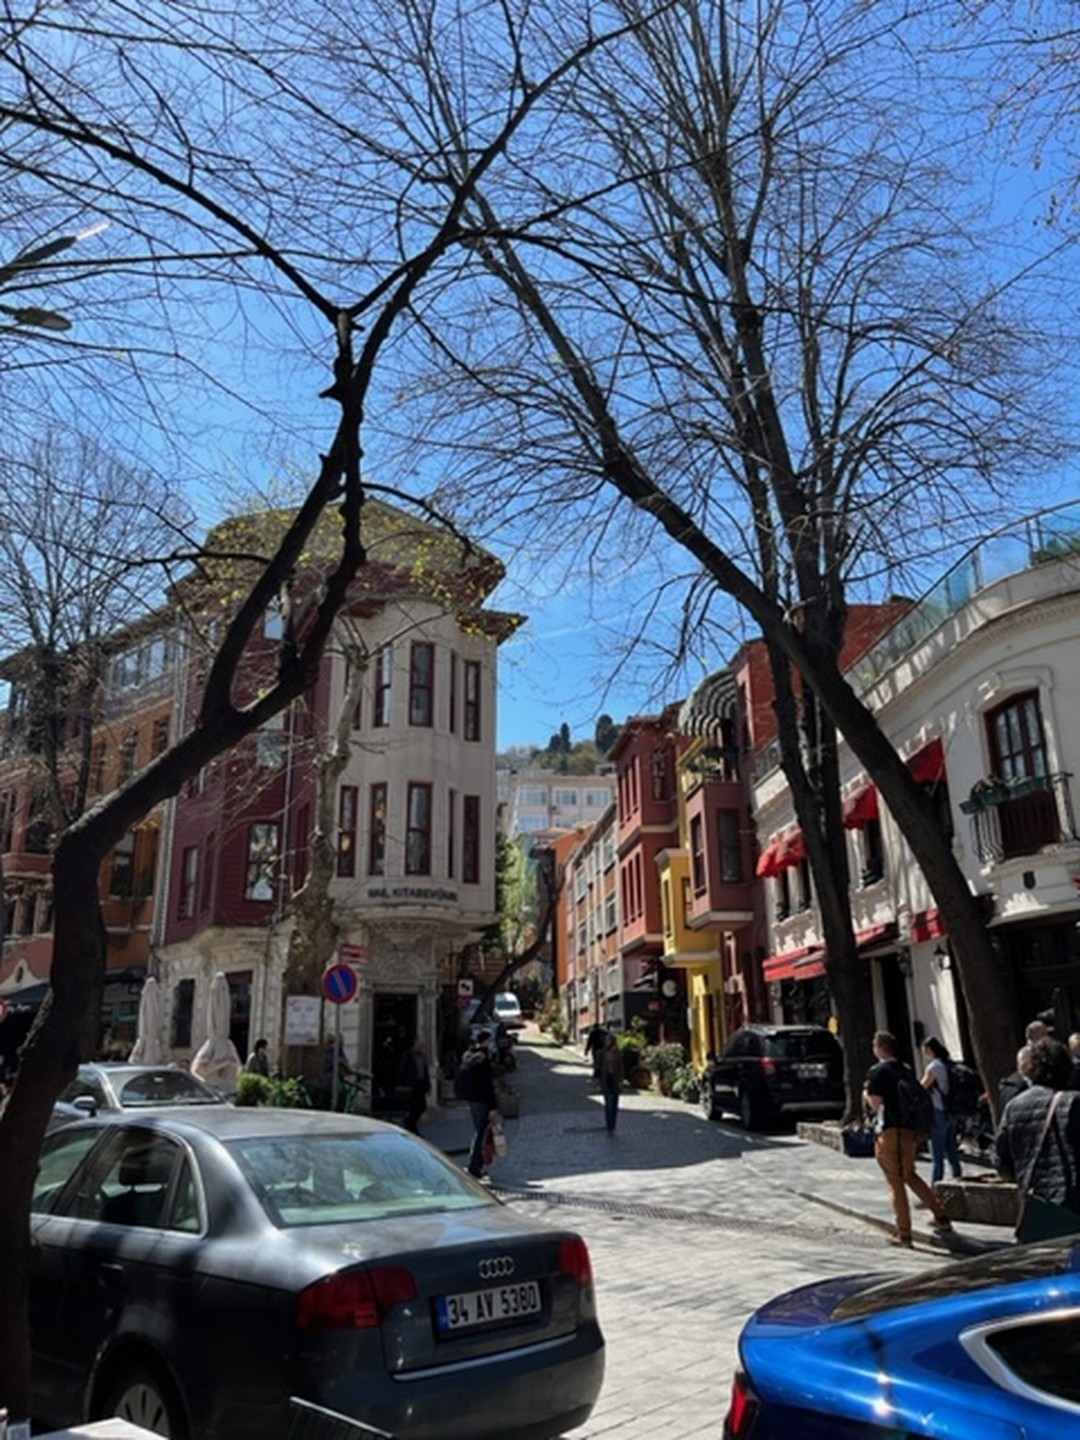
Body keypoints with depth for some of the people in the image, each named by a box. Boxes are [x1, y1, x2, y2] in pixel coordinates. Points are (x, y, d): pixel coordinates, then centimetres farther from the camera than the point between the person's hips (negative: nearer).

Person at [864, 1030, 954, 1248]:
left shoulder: (878, 1071, -11)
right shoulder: (907, 1070, 10)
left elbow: (875, 1104, -15)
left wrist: (866, 1094, 4)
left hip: (889, 1132, -7)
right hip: (910, 1130, 7)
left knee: (896, 1184, 2)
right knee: (910, 1175, 24)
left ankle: (904, 1234, 7)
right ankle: (941, 1218, 23)